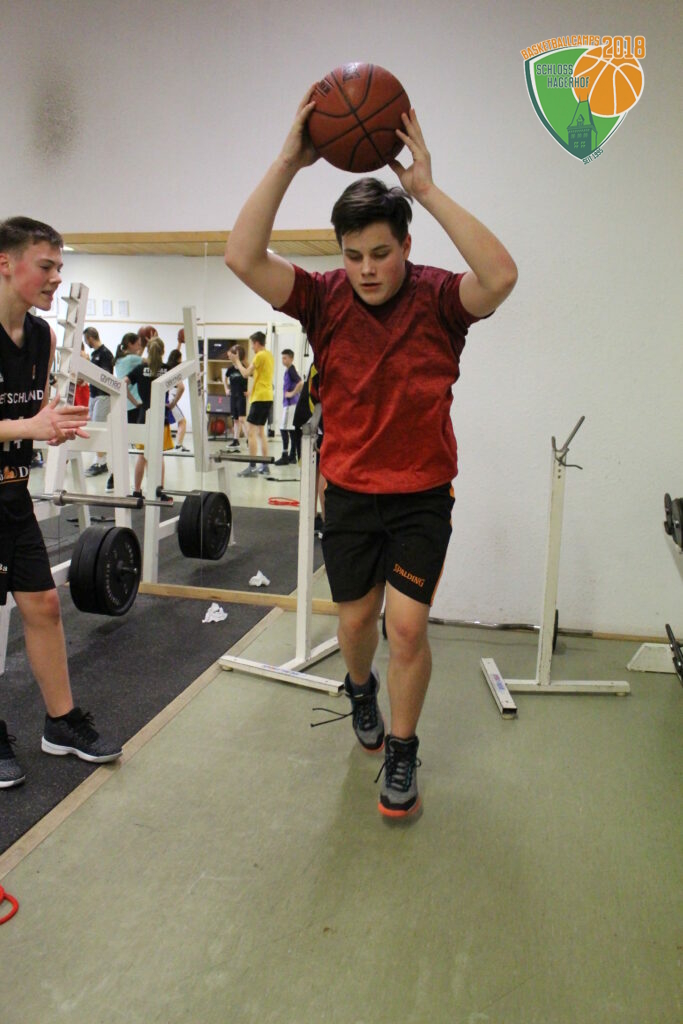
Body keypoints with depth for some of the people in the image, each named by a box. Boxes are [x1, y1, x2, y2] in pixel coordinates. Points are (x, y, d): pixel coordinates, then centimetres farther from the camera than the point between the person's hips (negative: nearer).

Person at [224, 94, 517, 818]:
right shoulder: (325, 299, -6)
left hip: (421, 496, -2)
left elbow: (500, 277, -33)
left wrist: (426, 188, -31)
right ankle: (359, 687, 50)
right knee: (356, 619, 15)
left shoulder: (437, 298, -10)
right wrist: (288, 161, -24)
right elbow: (243, 257, -20)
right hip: (348, 493, 2)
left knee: (407, 627, -5)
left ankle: (402, 753, 19)